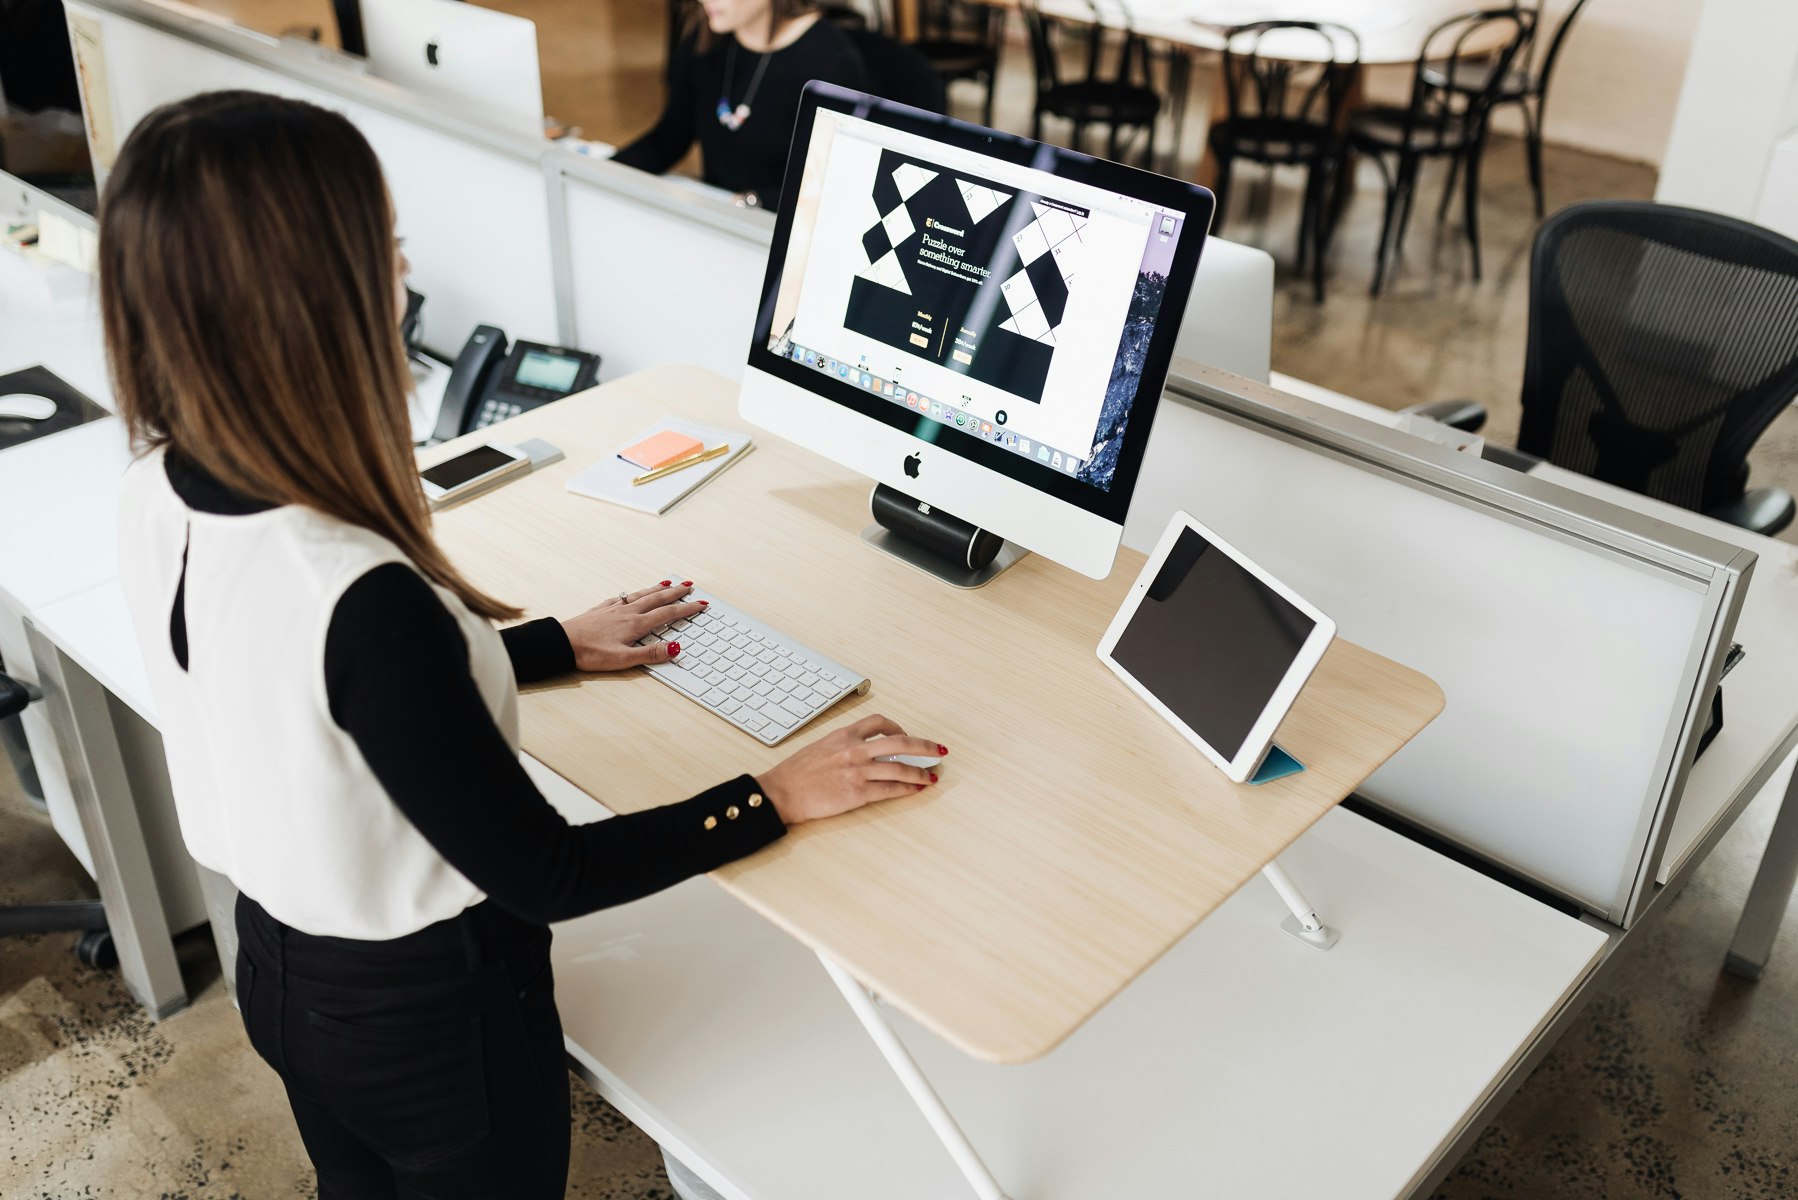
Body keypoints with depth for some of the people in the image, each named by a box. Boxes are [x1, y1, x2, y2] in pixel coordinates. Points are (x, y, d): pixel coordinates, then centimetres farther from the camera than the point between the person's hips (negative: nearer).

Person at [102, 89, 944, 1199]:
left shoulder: (157, 497, -13)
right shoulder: (362, 601, -39)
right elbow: (543, 875, -27)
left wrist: (557, 644, 10)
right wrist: (779, 798, -16)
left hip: (279, 968, 7)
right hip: (431, 1014, -7)